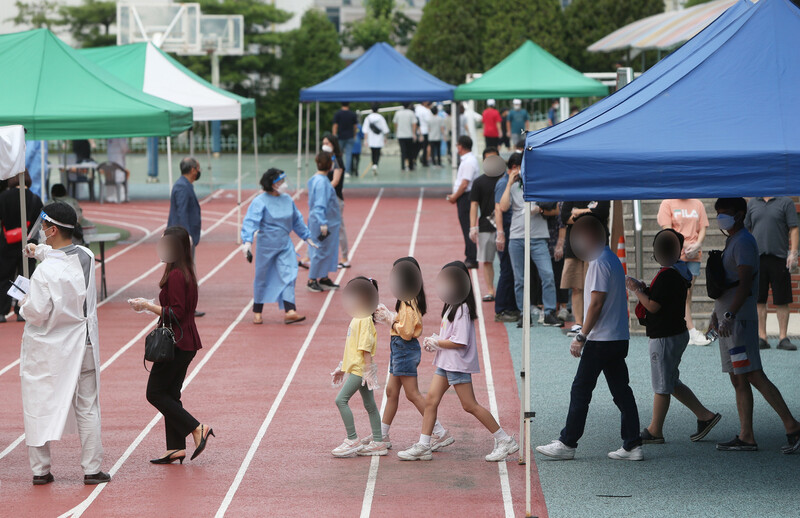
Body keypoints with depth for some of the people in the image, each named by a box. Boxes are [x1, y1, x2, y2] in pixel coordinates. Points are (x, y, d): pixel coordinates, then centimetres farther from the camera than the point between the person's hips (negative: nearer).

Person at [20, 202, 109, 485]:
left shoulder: (45, 271, -22)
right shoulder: (87, 257, -3)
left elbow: (37, 313, -20)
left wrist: (24, 304, 0)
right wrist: (41, 251, 22)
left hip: (47, 349, -5)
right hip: (83, 344, 5)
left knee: (38, 407, 9)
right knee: (87, 408, 11)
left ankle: (40, 470, 13)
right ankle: (92, 469, 12)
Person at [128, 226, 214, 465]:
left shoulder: (175, 276, -19)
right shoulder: (186, 273, 12)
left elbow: (176, 314, -22)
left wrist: (148, 306, -15)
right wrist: (152, 304, 15)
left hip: (177, 344, -10)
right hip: (185, 343, 10)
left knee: (155, 393, -2)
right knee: (170, 394, 13)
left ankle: (197, 429, -4)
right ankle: (175, 448, 13)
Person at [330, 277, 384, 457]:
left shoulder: (365, 319, -16)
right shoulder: (357, 319, 15)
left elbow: (366, 347, -21)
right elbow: (351, 346, 22)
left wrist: (368, 369, -23)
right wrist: (341, 367, 25)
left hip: (360, 368, -10)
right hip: (355, 367, 10)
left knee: (341, 400, -12)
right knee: (369, 405, 11)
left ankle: (353, 441, -9)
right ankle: (378, 443, 14)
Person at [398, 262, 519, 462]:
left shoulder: (462, 309, -18)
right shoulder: (451, 306, 13)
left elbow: (460, 342, -23)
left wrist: (436, 343, -12)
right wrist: (435, 340, 6)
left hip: (459, 364, -10)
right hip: (445, 363, 10)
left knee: (469, 405, -5)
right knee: (431, 399, 4)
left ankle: (505, 441, 3)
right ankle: (423, 446, 8)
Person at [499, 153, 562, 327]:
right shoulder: (513, 187, 11)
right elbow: (503, 207, -6)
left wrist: (541, 209, -11)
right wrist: (510, 183, -4)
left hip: (538, 237, -2)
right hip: (516, 237, 2)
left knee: (548, 274, -12)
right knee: (520, 279, 4)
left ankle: (549, 314, -7)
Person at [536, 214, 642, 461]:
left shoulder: (599, 262, -14)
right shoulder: (613, 260, 17)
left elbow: (597, 302, -18)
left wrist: (581, 336, -15)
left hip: (601, 339, -9)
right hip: (619, 338, 9)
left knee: (581, 391, -2)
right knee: (621, 392, 7)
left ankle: (567, 444, 3)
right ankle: (632, 446, 5)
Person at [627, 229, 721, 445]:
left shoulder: (667, 276, -22)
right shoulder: (680, 271, 11)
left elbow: (653, 306, -22)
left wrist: (637, 290, -8)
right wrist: (644, 289, 8)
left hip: (665, 338, -10)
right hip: (678, 332, 10)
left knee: (662, 385, 0)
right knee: (671, 383, 18)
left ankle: (655, 431, 9)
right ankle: (705, 416, 19)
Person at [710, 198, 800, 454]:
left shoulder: (744, 242, -11)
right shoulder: (732, 242, 20)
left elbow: (745, 283, -21)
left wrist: (729, 315, -27)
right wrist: (717, 313, 23)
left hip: (739, 318, -10)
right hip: (728, 320, 10)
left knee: (754, 376, -14)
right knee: (738, 380, 7)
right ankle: (746, 437, 6)